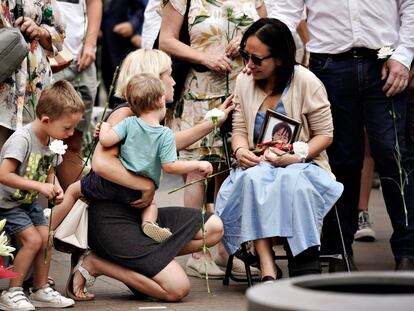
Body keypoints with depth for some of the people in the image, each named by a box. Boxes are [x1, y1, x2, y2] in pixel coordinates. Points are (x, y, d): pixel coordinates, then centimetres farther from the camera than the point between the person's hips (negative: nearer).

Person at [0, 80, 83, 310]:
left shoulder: (53, 141, -3)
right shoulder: (22, 139, -28)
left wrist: (55, 188, -11)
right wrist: (39, 186, -32)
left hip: (29, 201, 8)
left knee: (45, 238, 0)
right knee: (32, 239, -17)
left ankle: (40, 290, 14)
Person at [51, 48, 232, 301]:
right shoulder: (125, 114, -15)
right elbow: (101, 163, -30)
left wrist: (214, 121, 33)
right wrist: (146, 185, -24)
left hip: (137, 213, 10)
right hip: (112, 218, -10)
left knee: (214, 227, 5)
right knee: (177, 288, -16)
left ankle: (143, 263, 0)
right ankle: (95, 264, -6)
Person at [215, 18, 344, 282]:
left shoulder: (306, 82, -7)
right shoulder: (244, 83, 6)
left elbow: (325, 134, -2)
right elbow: (239, 129, 12)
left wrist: (296, 156, -18)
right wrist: (241, 150, -12)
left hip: (301, 165, -3)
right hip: (259, 164, 3)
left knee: (292, 181, -39)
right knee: (253, 179, -35)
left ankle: (306, 269, -35)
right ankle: (268, 270, -43)